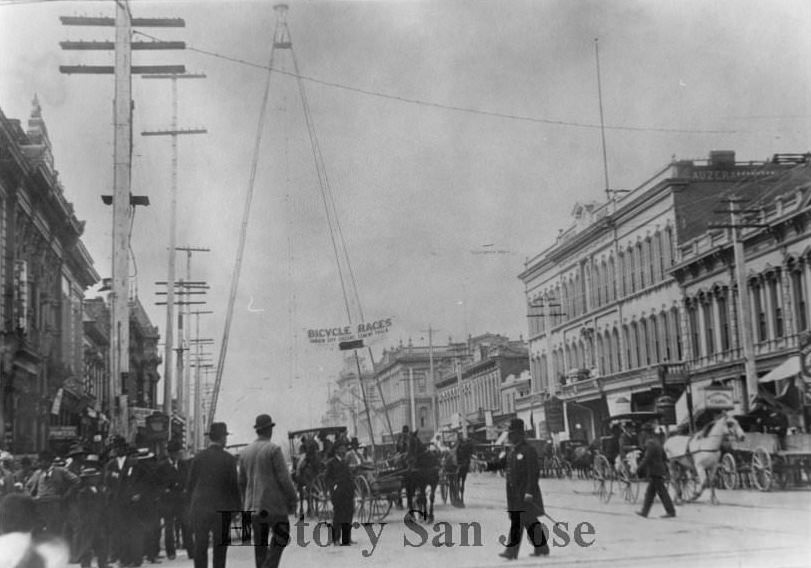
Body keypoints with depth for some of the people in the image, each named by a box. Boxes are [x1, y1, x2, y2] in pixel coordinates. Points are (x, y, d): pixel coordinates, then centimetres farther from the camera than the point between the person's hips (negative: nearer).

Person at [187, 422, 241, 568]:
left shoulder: (198, 457, 1)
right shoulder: (229, 459, -6)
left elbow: (189, 485, 3)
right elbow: (234, 485, -5)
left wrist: (194, 502, 14)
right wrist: (236, 507, 4)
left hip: (199, 508, 2)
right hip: (221, 509, -2)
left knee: (200, 547, 7)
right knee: (220, 548, 5)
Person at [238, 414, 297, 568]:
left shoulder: (245, 452, 8)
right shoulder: (273, 450, -11)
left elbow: (242, 482, 13)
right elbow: (284, 478, -13)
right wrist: (292, 500, -3)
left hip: (253, 505, 6)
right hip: (274, 503, -6)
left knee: (260, 543, 11)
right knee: (280, 538, 3)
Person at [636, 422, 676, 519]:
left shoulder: (651, 444, -18)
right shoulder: (657, 441, 12)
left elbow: (647, 459, -21)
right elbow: (664, 456, 19)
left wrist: (639, 469, -13)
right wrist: (665, 467, 25)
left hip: (654, 472, -10)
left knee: (662, 492, -4)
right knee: (650, 492, 11)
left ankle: (671, 512, 0)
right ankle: (644, 512, 15)